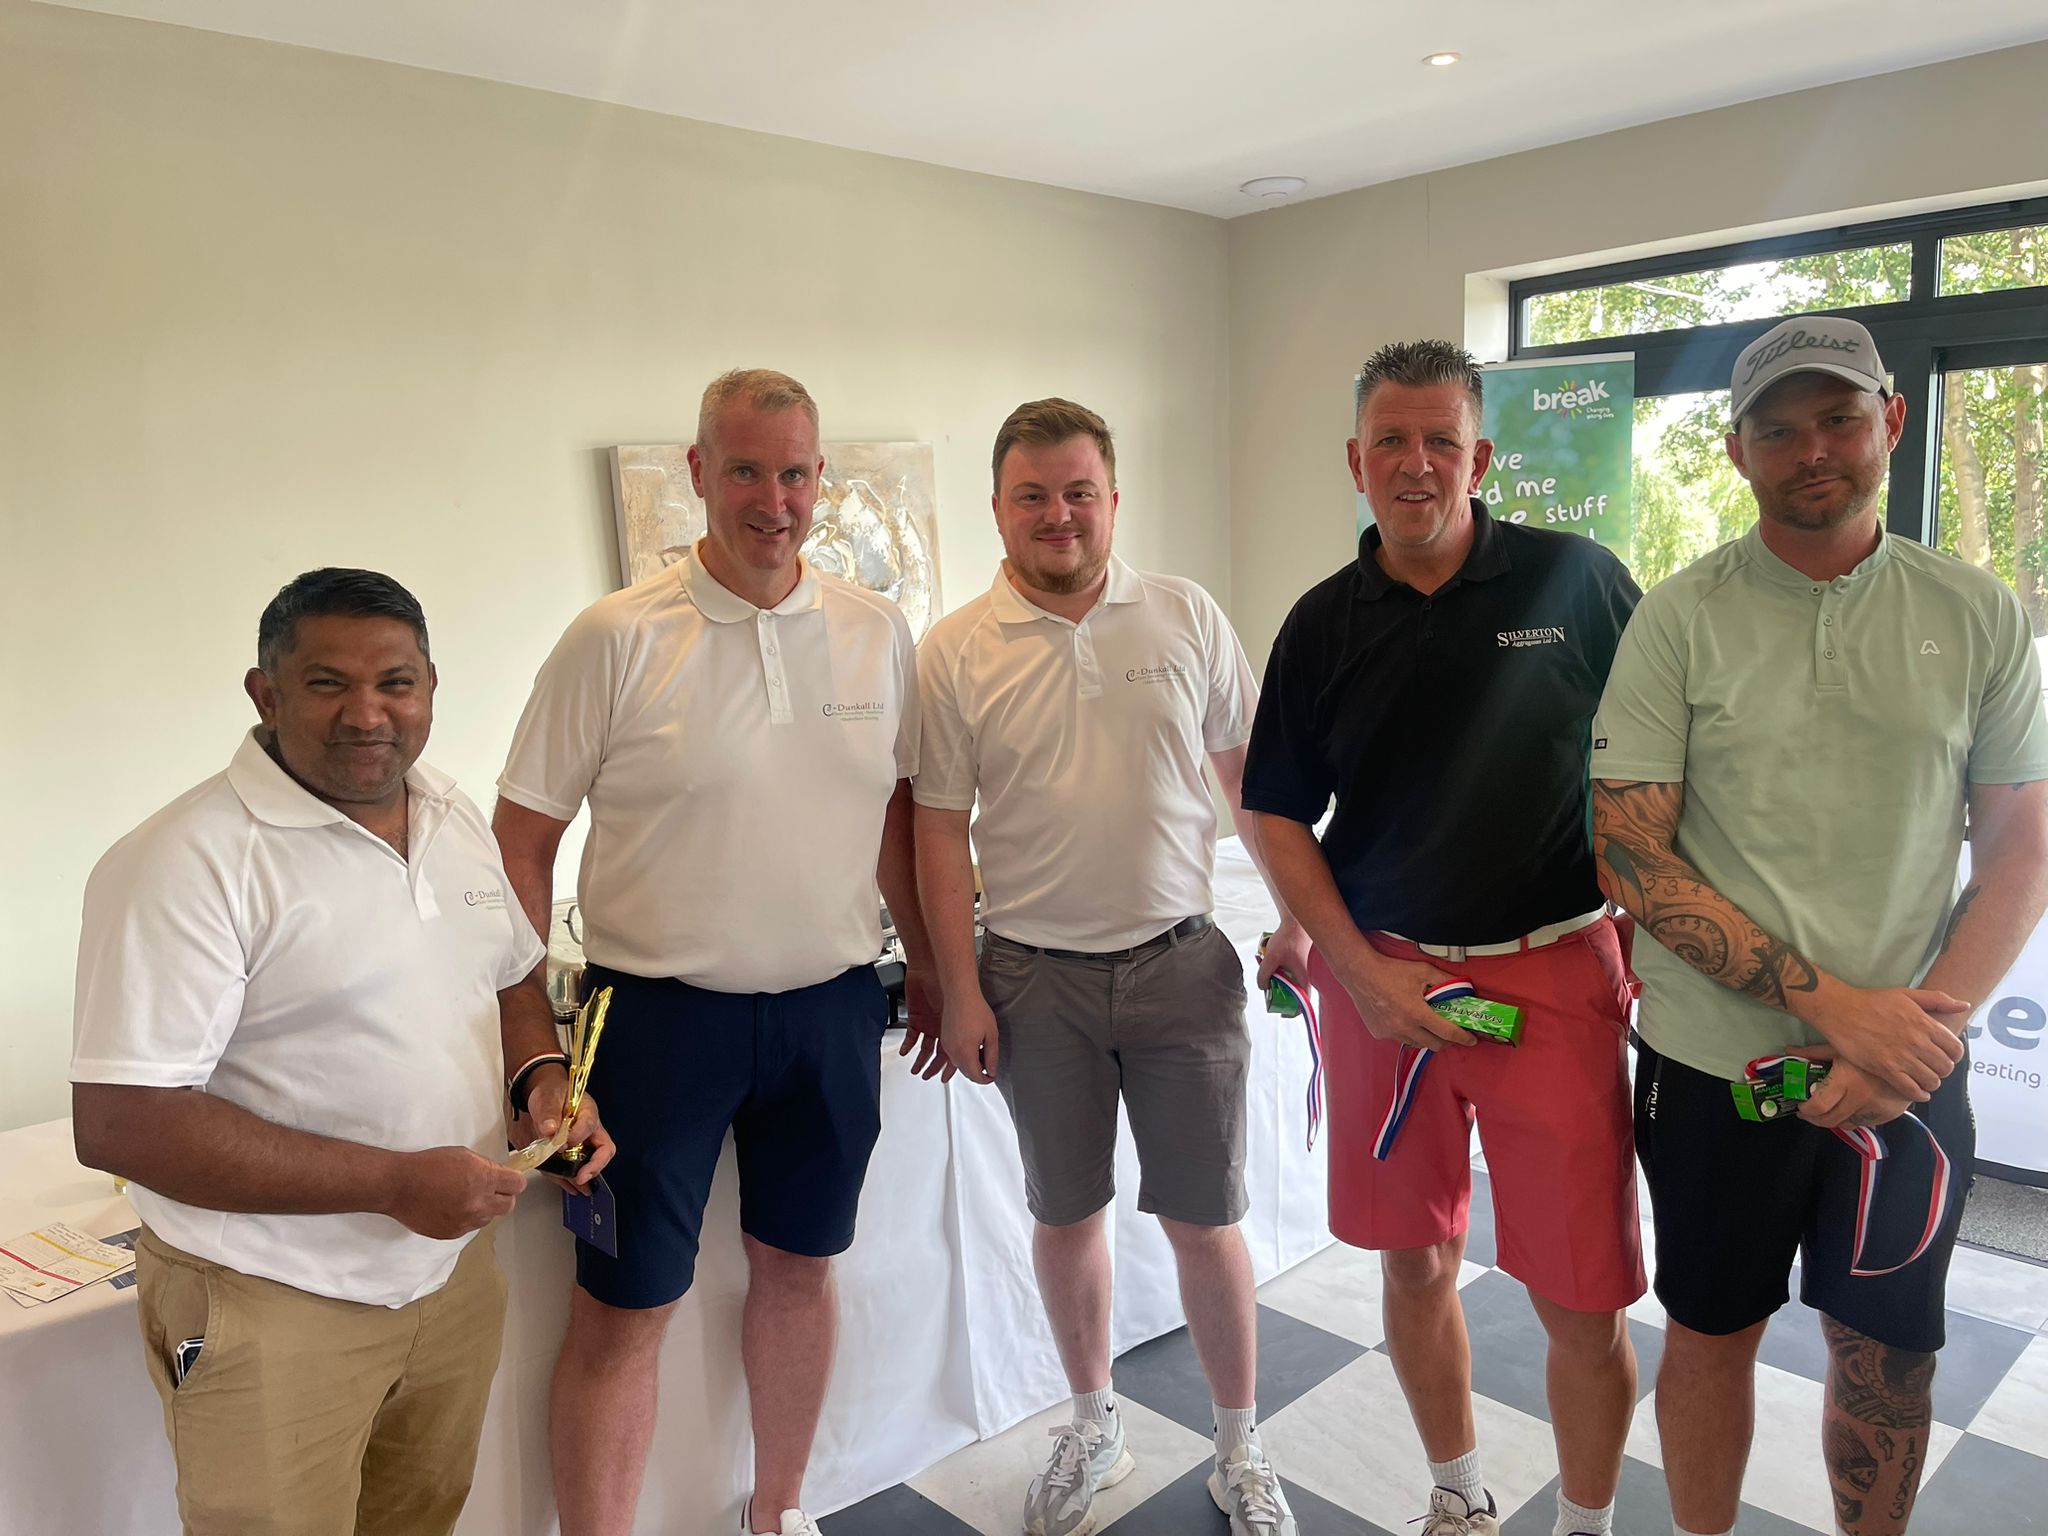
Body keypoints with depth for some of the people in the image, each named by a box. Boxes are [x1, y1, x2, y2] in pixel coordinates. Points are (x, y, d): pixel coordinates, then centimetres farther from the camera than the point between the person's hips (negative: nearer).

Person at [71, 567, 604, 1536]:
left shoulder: (457, 819, 3)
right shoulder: (189, 862, -20)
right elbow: (117, 1124, -24)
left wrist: (545, 1077, -6)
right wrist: (394, 1182, -25)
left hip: (453, 1268, 7)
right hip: (272, 1312, -6)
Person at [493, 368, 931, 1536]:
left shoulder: (879, 632, 2)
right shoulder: (618, 638, -9)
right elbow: (524, 836, -6)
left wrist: (931, 965, 13)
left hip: (832, 1009, 4)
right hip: (660, 1012, -3)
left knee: (799, 1265, 19)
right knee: (624, 1309, 5)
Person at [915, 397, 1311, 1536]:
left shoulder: (1189, 618, 0)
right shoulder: (957, 652, -3)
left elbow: (1254, 775, 6)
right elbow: (942, 830, -2)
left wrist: (1296, 916, 3)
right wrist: (960, 991, -4)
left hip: (1181, 963, 0)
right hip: (1037, 979, 0)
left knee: (1205, 1220, 8)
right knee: (1067, 1215, 15)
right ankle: (1096, 1429, 38)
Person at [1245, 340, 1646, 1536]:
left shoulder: (1579, 581, -3)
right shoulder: (1324, 623, 3)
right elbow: (1279, 813, 6)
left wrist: (1652, 944, -3)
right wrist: (1361, 971, -4)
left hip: (1553, 973, -2)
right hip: (1382, 978, 2)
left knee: (1582, 1299, 2)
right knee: (1416, 1262, 14)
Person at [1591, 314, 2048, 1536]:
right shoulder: (1681, 619, -6)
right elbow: (1630, 854, -10)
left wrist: (1923, 1026, -13)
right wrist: (1829, 1003, -17)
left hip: (1911, 1066, 2)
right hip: (1717, 1057, -1)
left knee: (1889, 1353, 15)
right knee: (1713, 1332, 14)